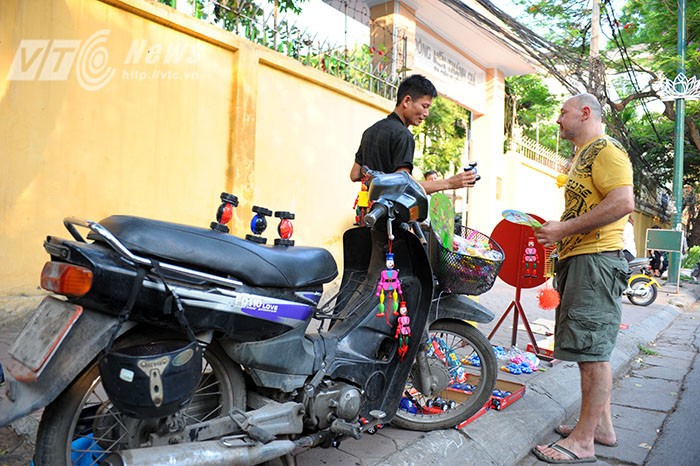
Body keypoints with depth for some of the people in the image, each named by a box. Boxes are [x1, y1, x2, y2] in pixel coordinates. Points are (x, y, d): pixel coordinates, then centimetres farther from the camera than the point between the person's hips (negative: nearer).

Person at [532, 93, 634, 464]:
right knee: (589, 349, 15)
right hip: (578, 259, 11)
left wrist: (565, 228, -20)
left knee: (592, 351, -7)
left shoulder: (606, 149, -7)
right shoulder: (583, 156, 24)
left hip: (595, 260, -11)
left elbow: (623, 202, -21)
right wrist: (557, 231, 17)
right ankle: (601, 425, 26)